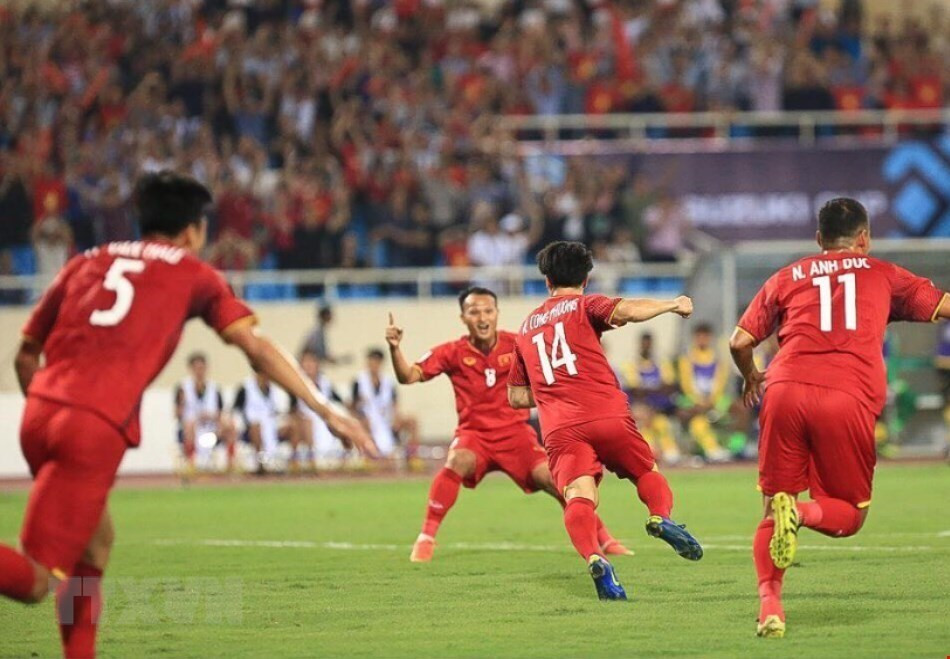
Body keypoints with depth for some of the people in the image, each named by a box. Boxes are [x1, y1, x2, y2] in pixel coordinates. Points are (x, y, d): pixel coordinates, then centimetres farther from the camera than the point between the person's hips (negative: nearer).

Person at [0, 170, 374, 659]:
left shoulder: (86, 263, 24)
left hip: (39, 414, 5)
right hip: (97, 428, -5)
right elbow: (254, 346, 6)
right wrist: (325, 408, 6)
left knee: (95, 540, 27)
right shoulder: (193, 275, 14)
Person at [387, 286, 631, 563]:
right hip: (474, 433, -1)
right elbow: (409, 376, -10)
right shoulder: (454, 353, -6)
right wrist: (395, 348, -27)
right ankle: (426, 538, -21)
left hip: (515, 431, 1)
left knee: (550, 477, -15)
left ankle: (604, 539, 1)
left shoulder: (516, 345, -5)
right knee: (457, 462, -32)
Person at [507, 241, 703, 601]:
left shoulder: (526, 327, 26)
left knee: (579, 499, -12)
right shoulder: (584, 306, 12)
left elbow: (517, 397, 28)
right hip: (607, 415, -2)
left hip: (559, 429, 2)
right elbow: (626, 310, -11)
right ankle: (661, 516, -16)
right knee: (648, 473, 16)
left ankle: (594, 558, -41)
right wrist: (673, 305, 5)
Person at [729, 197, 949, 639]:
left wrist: (752, 378, 39)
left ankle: (769, 601, -12)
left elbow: (739, 342, 19)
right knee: (849, 513, 13)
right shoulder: (882, 275, 19)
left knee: (772, 509, 11)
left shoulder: (787, 278, 22)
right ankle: (804, 512, -22)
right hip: (849, 401, -2)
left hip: (785, 391, 2)